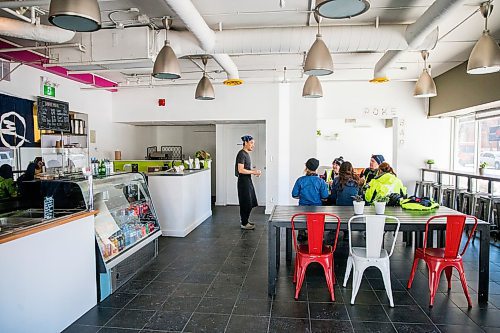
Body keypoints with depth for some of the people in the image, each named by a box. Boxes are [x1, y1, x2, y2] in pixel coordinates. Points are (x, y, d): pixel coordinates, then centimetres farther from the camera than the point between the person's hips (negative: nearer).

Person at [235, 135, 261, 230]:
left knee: (250, 202, 15)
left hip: (248, 180, 10)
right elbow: (241, 170, -22)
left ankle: (246, 220, 28)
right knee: (245, 202, -2)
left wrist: (254, 171, 6)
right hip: (243, 181, -10)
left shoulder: (246, 154, 14)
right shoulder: (241, 154, -16)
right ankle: (244, 224, 8)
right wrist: (253, 172, -18)